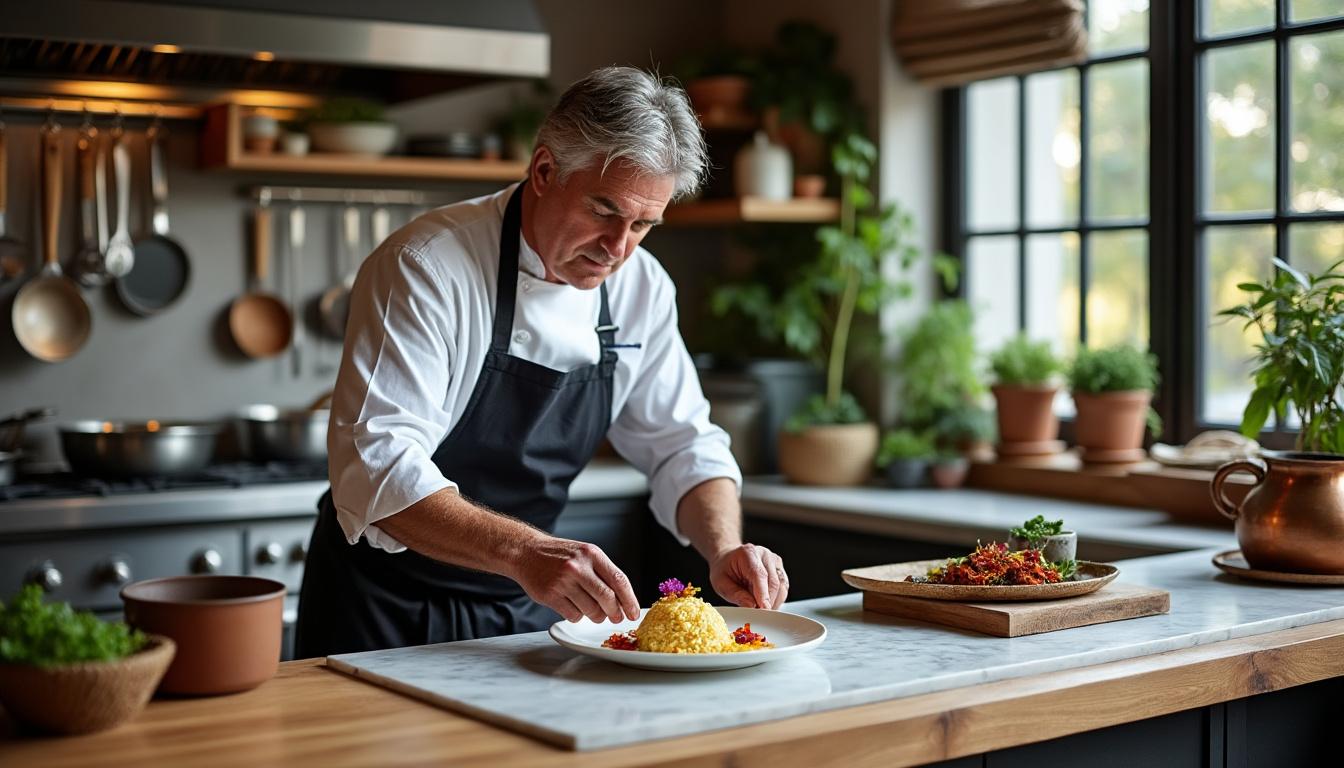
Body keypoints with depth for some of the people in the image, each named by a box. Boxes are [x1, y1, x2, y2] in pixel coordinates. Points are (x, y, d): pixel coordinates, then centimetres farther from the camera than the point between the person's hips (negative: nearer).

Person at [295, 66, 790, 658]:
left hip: (528, 610, 5)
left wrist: (725, 550, -12)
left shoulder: (641, 288, 0)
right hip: (389, 612, -4)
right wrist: (523, 552, -41)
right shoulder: (428, 267, -19)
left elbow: (683, 447, 7)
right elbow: (378, 466, -28)